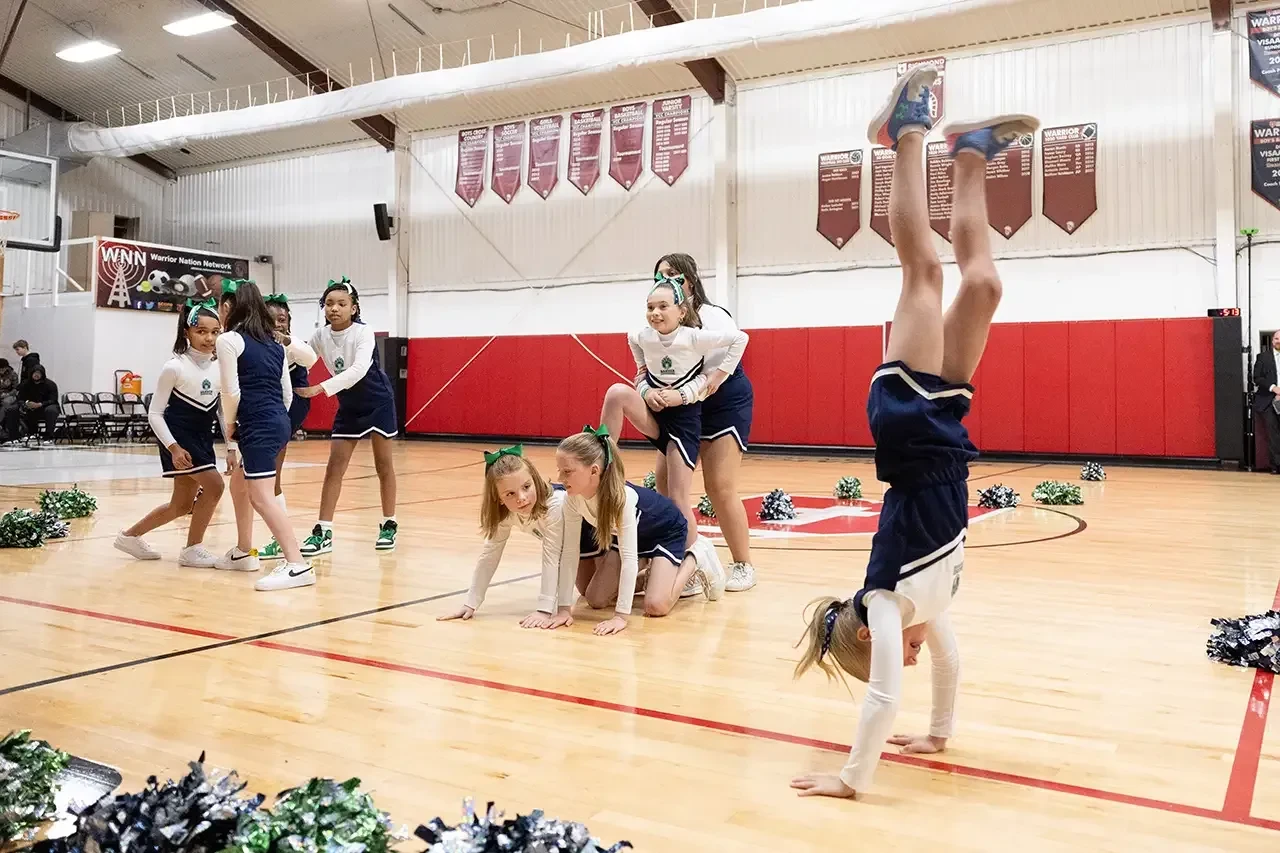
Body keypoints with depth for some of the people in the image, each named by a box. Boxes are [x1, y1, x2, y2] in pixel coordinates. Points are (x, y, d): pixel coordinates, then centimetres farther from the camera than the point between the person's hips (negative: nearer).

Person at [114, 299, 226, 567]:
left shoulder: (220, 368, -2)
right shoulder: (174, 367, -16)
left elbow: (222, 411, 8)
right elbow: (154, 413, -12)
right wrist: (173, 447, -21)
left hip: (202, 438, 7)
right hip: (178, 437, -7)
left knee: (182, 505, 12)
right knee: (213, 485, -18)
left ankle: (131, 535, 33)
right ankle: (192, 549, -3)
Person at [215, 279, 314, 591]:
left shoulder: (229, 340, -4)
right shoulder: (274, 342, 18)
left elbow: (232, 393, -10)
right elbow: (287, 393, 16)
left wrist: (230, 431, 2)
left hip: (258, 425, -9)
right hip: (279, 422, 9)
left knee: (261, 496, -12)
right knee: (239, 483, 25)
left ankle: (297, 565, -20)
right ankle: (243, 553, 33)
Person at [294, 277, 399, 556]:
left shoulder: (363, 333, -24)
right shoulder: (320, 336, -8)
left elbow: (359, 369, -38)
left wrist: (320, 388, -45)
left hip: (378, 403, -4)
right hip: (348, 407, 5)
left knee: (383, 465, 4)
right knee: (334, 468, -2)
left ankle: (389, 526, 16)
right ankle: (323, 532, -1)